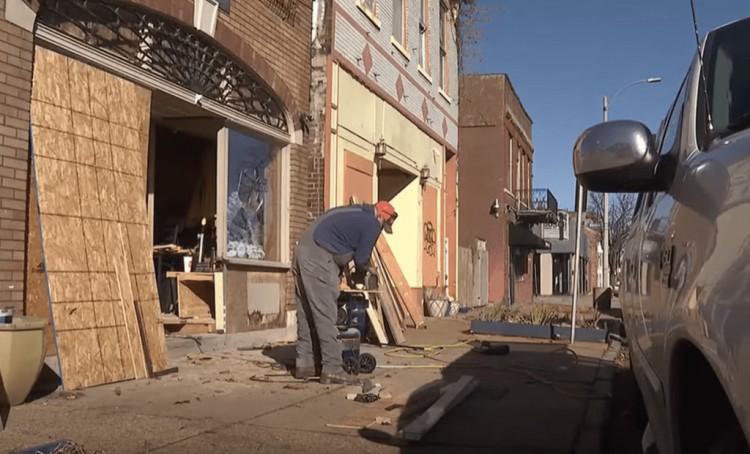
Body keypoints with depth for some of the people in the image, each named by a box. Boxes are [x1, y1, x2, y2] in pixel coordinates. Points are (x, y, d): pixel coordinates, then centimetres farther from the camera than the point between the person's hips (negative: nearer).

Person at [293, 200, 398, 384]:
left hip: (303, 250, 9)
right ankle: (332, 369, -4)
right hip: (318, 258, -9)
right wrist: (363, 270, 21)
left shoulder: (355, 212, 24)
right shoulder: (372, 224, -2)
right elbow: (361, 259, 0)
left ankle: (304, 364, 18)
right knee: (325, 316, -6)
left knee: (306, 313, 12)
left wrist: (339, 271, 23)